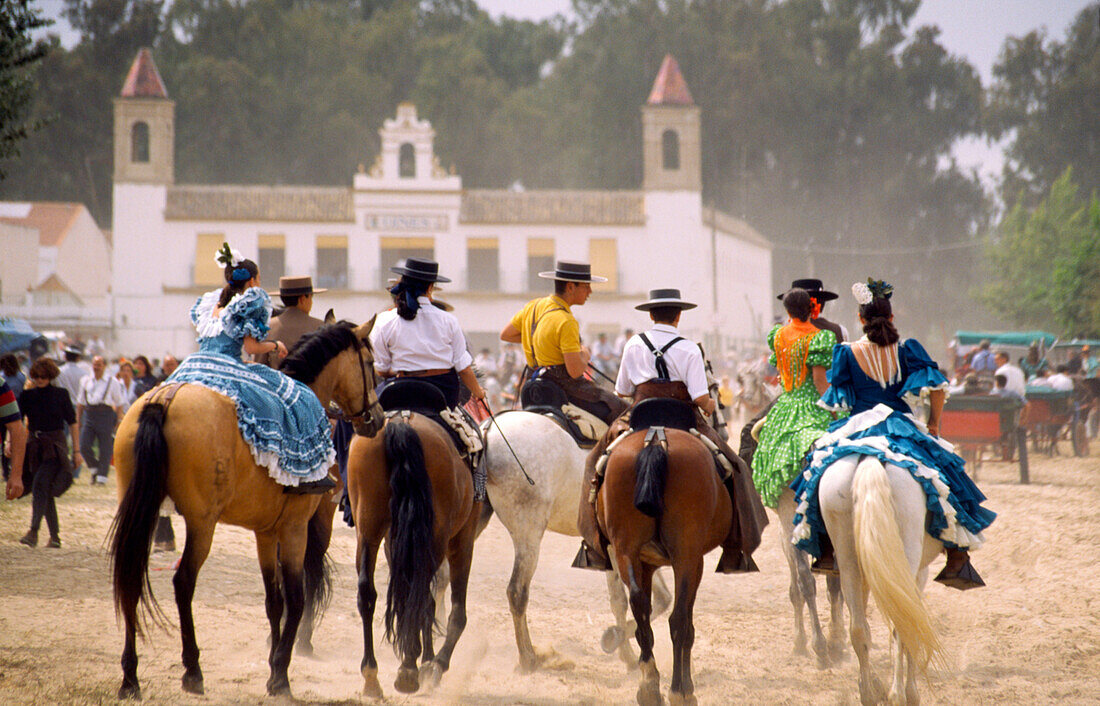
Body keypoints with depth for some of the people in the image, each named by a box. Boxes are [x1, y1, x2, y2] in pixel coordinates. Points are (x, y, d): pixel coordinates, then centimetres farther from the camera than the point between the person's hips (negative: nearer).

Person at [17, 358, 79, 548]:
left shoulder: (61, 395, -1)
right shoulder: (27, 395, 6)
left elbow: (72, 423, 3)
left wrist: (76, 450, 2)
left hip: (55, 446, -4)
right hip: (35, 446, 4)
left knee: (39, 486, -20)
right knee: (46, 493, 7)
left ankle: (33, 532, -29)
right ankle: (54, 536, 14)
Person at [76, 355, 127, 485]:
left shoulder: (113, 382, 3)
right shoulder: (85, 381, 14)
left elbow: (119, 403, 4)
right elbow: (80, 401, 20)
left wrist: (119, 420, -1)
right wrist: (78, 417, 15)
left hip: (105, 414, -3)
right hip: (89, 414, 3)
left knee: (105, 448, -2)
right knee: (84, 446, -5)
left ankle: (102, 476, 5)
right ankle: (94, 468, 19)